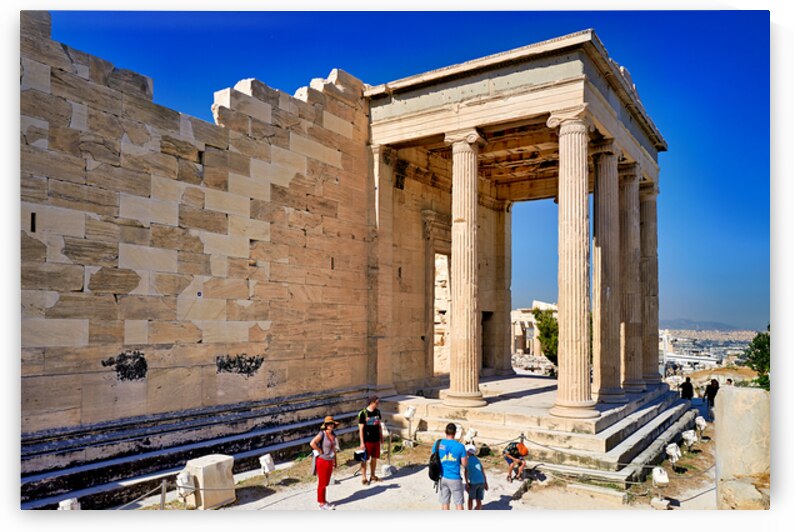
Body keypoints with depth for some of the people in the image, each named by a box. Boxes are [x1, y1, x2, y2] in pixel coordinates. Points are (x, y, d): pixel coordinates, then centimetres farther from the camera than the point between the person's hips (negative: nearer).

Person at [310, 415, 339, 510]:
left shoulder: (333, 435, 4)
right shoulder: (322, 434, -18)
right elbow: (312, 443, -31)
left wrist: (335, 461, 14)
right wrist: (320, 452, -20)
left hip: (330, 461, 7)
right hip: (322, 461, -7)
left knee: (326, 483, 17)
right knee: (322, 483, 5)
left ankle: (323, 501, 31)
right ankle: (321, 503, 17)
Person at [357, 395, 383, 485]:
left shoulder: (377, 412, 3)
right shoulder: (363, 413, -15)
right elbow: (361, 429, -12)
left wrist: (381, 437, 14)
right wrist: (362, 442, -13)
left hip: (376, 440, 6)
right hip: (367, 440, -6)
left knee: (374, 458, 15)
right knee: (365, 459, 4)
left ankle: (372, 476, 30)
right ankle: (364, 478, 16)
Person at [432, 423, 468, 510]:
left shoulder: (438, 444, -5)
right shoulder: (460, 446, -13)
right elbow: (464, 463, -8)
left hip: (442, 477, 3)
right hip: (454, 479, -3)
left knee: (445, 503, 13)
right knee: (459, 503, 9)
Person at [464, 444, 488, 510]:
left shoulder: (468, 460, 0)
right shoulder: (477, 460, 18)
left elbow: (466, 472, -12)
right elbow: (483, 471, 18)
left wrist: (467, 483, -14)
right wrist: (486, 483, 22)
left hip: (473, 482, -4)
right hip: (481, 482, 4)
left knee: (471, 498, 15)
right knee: (479, 500, 9)